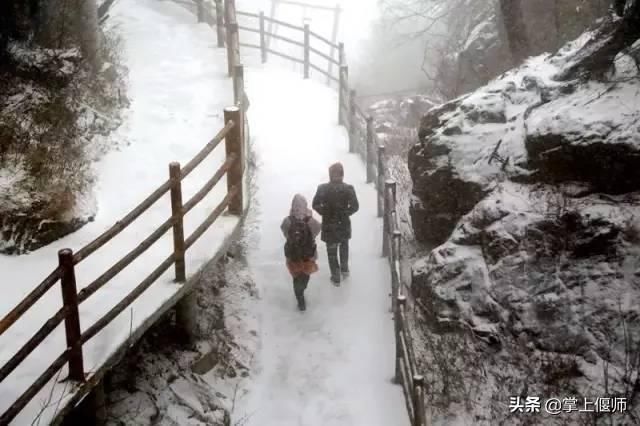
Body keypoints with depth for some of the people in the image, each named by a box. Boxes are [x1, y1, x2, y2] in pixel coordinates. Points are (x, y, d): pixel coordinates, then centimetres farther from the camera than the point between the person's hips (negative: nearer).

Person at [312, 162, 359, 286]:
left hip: (329, 224, -1)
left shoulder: (323, 188, -15)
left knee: (331, 251, 14)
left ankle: (336, 277, 21)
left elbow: (315, 205, -13)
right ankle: (344, 269, 42)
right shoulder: (348, 188, -14)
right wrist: (345, 213, 0)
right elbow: (355, 206, -14)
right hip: (344, 224, 1)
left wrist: (324, 213, 1)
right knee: (344, 246, 29)